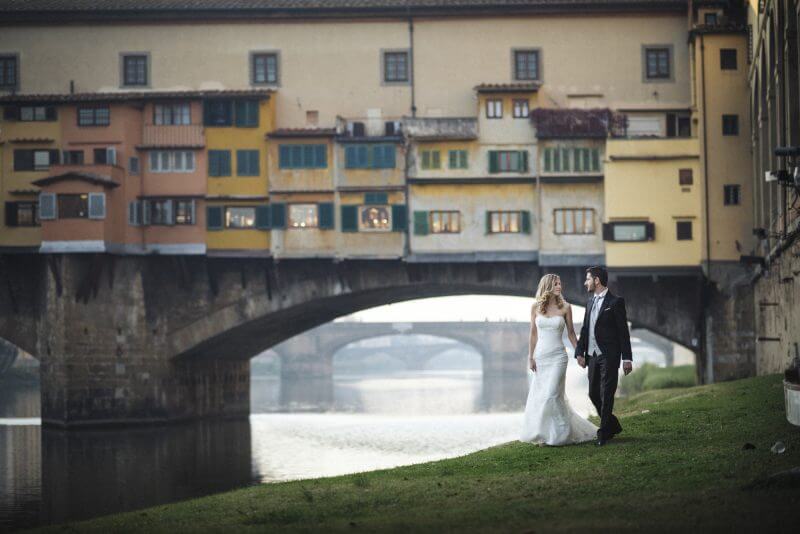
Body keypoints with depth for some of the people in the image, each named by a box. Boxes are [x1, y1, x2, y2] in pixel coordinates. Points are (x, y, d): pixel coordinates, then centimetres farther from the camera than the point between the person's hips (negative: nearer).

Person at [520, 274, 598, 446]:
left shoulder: (565, 307, -1)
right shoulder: (536, 307, 3)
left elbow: (571, 333, 7)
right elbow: (533, 334, 7)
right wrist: (530, 357, 2)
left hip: (558, 356, -3)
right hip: (540, 356, 3)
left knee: (551, 395, -11)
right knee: (538, 396, 4)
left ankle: (556, 434, -1)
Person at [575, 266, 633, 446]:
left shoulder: (615, 302, -6)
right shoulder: (590, 303, 14)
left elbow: (623, 331, -8)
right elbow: (584, 330, 14)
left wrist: (627, 358, -11)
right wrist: (580, 352, 0)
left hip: (609, 357, -7)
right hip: (592, 356, 7)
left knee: (606, 395, -4)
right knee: (593, 394, 9)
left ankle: (604, 433, 2)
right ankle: (613, 426, 25)